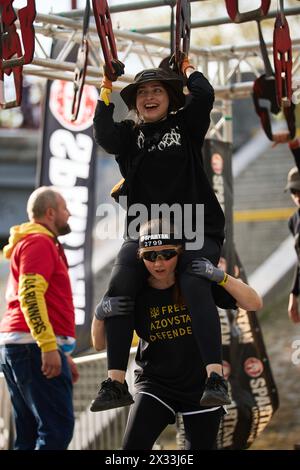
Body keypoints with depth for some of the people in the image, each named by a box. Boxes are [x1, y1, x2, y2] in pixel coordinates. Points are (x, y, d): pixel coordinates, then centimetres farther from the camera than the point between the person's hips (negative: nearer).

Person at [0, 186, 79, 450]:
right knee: (58, 428, -16)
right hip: (35, 346, -11)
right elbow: (30, 295, -19)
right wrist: (49, 347, -26)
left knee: (29, 435, 7)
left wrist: (64, 355, 28)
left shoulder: (27, 244, 27)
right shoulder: (39, 243, -6)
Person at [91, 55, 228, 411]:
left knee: (195, 287, -28)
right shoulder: (129, 134, 14)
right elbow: (103, 134, -6)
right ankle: (115, 382, -18)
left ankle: (215, 378, -35)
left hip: (194, 228, -2)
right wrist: (105, 92, -1)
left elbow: (204, 96, -6)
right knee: (118, 289, -20)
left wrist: (187, 69, 12)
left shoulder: (186, 125, 11)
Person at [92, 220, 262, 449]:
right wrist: (100, 314, -24)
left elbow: (254, 304, -13)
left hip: (201, 385, 0)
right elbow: (100, 344, -2)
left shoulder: (199, 282, -11)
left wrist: (220, 276, -28)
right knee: (133, 447, -16)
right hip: (155, 384, 0)